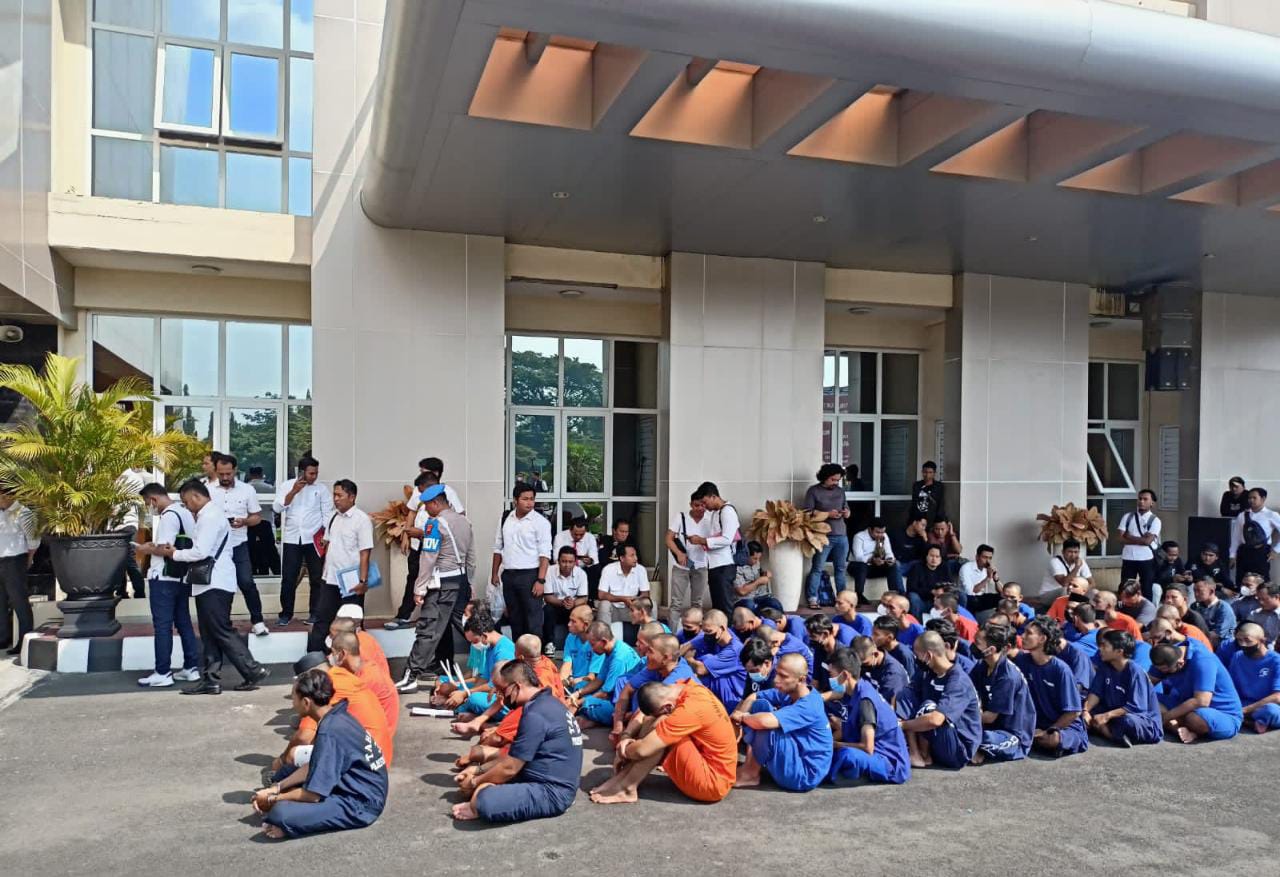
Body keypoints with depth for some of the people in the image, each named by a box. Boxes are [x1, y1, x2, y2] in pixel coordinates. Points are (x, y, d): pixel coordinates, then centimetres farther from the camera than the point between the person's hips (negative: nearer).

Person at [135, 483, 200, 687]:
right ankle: (191, 668, 16)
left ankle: (162, 674, 1)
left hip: (164, 578, -9)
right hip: (182, 577, 9)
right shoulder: (185, 513, 14)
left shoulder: (168, 516, -14)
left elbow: (164, 548, -20)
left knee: (163, 626, -3)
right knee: (184, 623, 12)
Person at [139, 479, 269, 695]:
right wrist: (177, 550, 8)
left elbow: (201, 552, -20)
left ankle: (253, 671, -4)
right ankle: (210, 679, 14)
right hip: (210, 583, 10)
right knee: (209, 634, 10)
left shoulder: (210, 517, -14)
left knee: (222, 632, -7)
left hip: (215, 584, -10)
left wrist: (172, 553, -8)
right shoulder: (208, 515, 18)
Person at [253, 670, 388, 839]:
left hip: (359, 805, -10)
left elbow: (313, 794, -20)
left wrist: (272, 799, -6)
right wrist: (277, 788, 6)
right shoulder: (336, 717, 4)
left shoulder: (329, 732, -24)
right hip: (359, 790, 10)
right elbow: (312, 768, 15)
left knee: (280, 814, -26)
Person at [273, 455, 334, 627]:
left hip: (314, 540, -1)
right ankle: (286, 614, 13)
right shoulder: (287, 485, 4)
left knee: (316, 578, 4)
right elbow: (277, 507, -6)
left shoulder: (322, 488, 1)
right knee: (288, 579, 2)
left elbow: (328, 514, -1)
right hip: (291, 539, 1)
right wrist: (293, 491, -15)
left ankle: (315, 613, 14)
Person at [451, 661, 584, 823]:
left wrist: (474, 783, -1)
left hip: (551, 792, -11)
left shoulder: (535, 714, -20)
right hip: (551, 781, 11)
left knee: (484, 799, -31)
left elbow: (510, 767, -16)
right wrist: (478, 773, 12)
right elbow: (514, 757, 19)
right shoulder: (547, 703, 12)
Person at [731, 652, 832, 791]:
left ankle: (751, 773, -4)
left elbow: (764, 721, -42)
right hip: (794, 760, 9)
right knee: (760, 705, -2)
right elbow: (752, 698, 3)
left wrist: (743, 717, -20)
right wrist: (735, 719, -17)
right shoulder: (788, 691, -3)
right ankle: (751, 764, -2)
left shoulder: (809, 707, -28)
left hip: (805, 775, -9)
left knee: (766, 728, -29)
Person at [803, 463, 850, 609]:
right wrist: (828, 514, -14)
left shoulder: (840, 491, 15)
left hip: (842, 535, 5)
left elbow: (847, 509, 23)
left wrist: (846, 513, -2)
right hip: (823, 536, -5)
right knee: (817, 568, -5)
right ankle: (813, 599, -4)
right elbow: (806, 512, -9)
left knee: (840, 569, 10)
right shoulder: (813, 491, -2)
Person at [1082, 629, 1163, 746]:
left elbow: (1135, 707, -25)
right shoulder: (1105, 666, 0)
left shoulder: (1134, 671, -21)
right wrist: (1086, 711, -20)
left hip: (1147, 724, -8)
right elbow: (1095, 692, -3)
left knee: (1128, 722, -41)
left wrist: (1107, 716, -29)